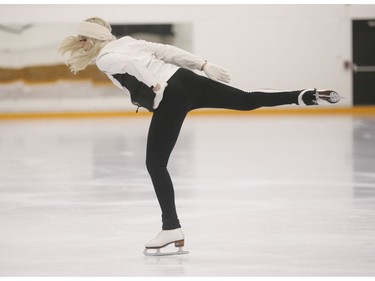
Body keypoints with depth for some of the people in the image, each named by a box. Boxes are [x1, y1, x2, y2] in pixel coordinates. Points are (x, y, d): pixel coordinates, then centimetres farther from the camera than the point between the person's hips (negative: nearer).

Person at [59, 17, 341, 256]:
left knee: (155, 164, -1)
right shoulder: (126, 41, 24)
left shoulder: (104, 58, 3)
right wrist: (203, 65, 21)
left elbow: (129, 63, -18)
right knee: (248, 101, 15)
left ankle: (172, 230, -1)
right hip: (187, 80, 8)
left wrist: (154, 84, -22)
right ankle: (308, 95, 6)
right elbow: (168, 50, 20)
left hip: (169, 98, -8)